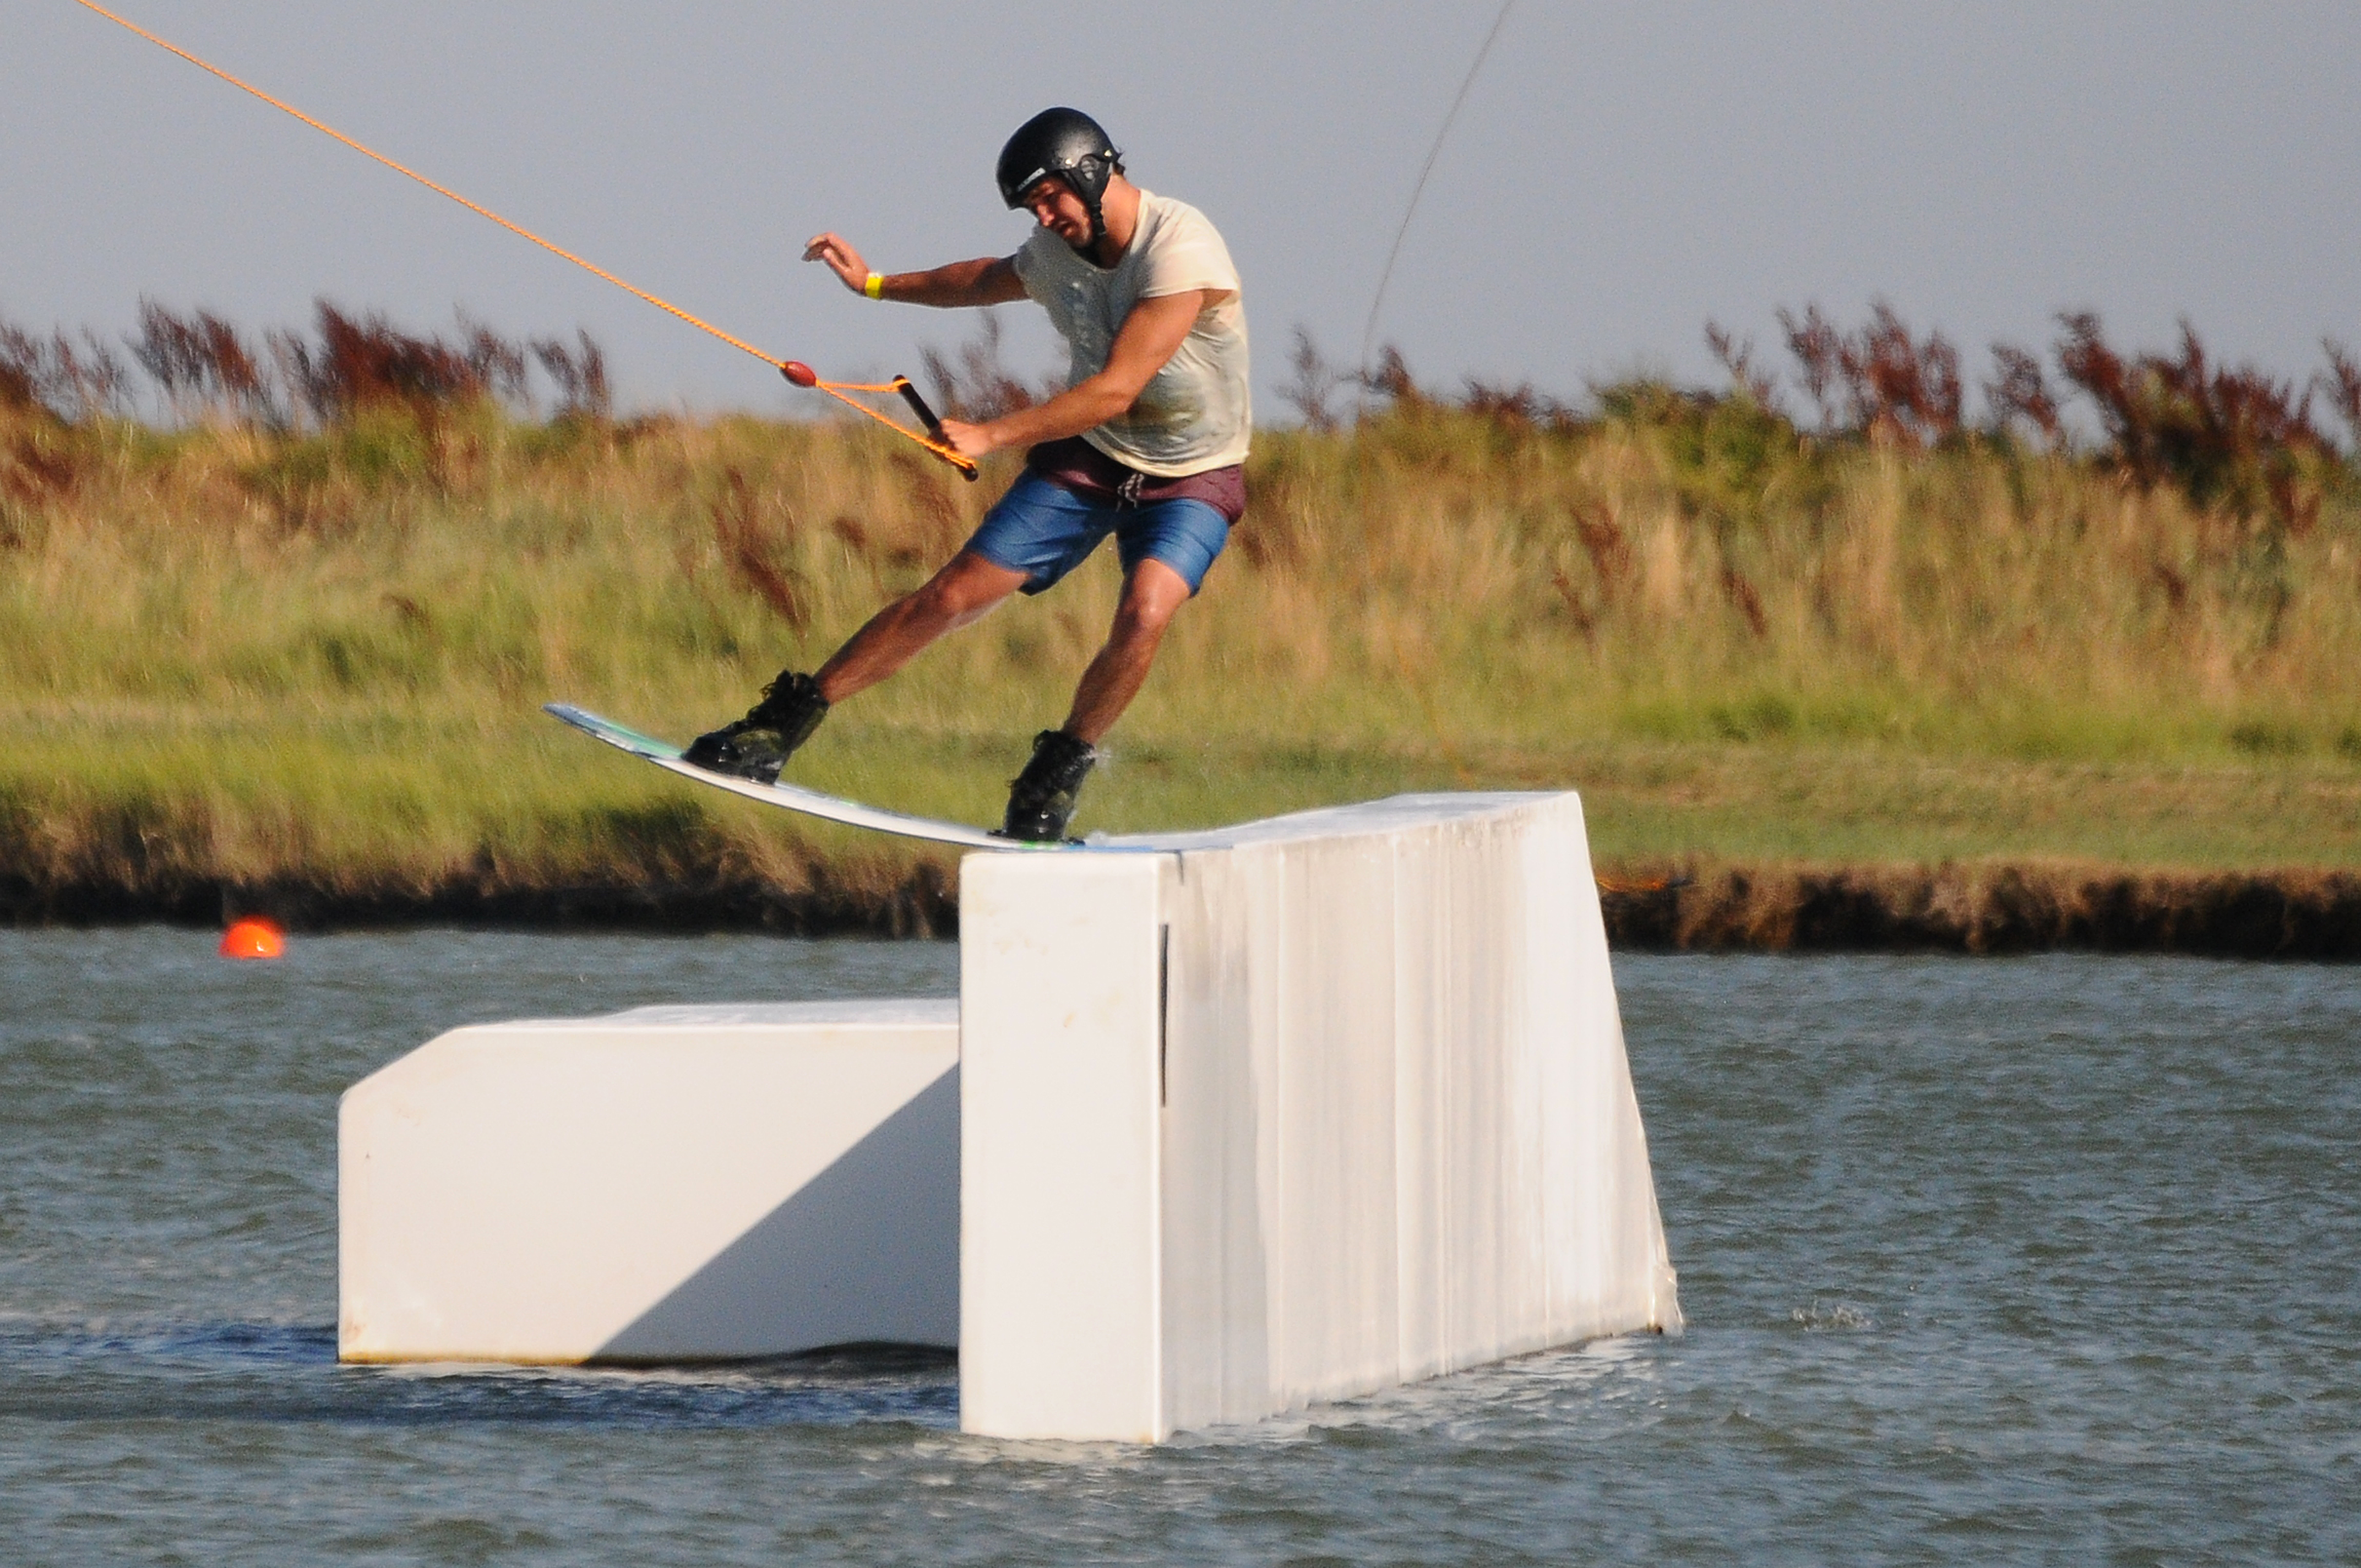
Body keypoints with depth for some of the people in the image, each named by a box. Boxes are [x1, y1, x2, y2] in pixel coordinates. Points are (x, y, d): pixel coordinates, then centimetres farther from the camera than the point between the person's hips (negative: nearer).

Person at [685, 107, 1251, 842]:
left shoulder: (1181, 251, -27)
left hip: (1192, 478, -5)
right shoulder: (1057, 249, -4)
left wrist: (991, 436, -27)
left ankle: (1060, 769, -7)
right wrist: (876, 285, 21)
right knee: (954, 594, -6)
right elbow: (993, 280, 22)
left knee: (1146, 611, -31)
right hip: (1090, 456, 5)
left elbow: (1116, 390, -30)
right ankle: (783, 724, 3)